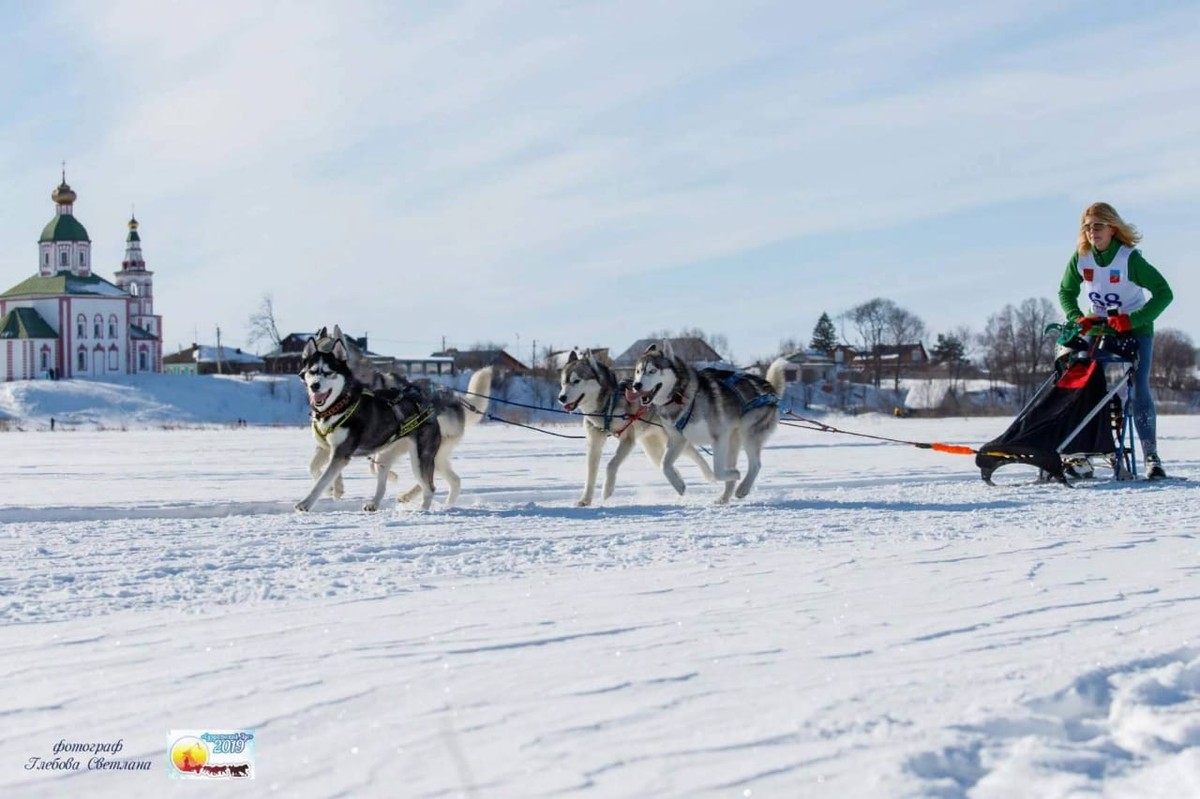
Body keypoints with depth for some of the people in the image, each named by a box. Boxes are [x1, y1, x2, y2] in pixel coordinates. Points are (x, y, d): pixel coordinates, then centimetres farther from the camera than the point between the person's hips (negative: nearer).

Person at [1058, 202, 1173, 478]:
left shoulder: (1130, 258, -21)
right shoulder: (1080, 258, -9)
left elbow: (1164, 293, -22)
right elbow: (1066, 292, 7)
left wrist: (1132, 320, -29)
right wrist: (1077, 318, -11)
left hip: (1135, 327, -4)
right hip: (1099, 326, 4)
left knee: (1138, 387, -15)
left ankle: (1151, 456, -15)